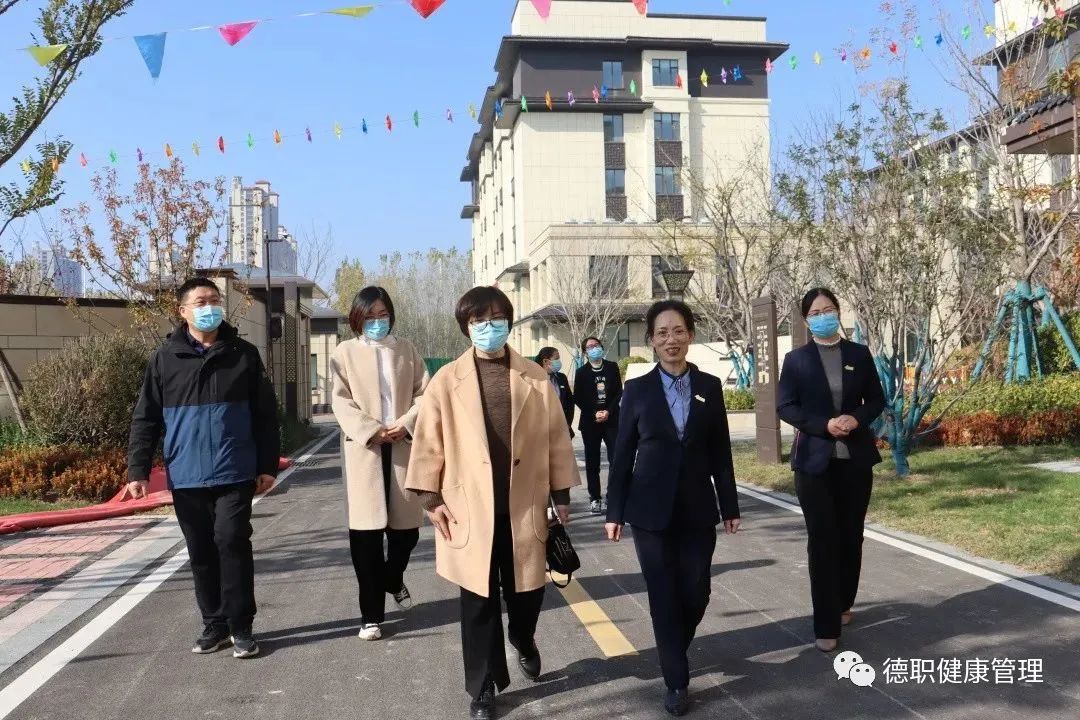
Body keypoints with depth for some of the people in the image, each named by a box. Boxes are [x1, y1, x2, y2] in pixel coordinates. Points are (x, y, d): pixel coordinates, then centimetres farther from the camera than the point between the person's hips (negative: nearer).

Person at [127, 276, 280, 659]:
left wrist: (267, 465, 0)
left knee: (232, 544, -5)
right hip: (186, 477, 2)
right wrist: (138, 470, -3)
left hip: (234, 473, -2)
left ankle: (240, 627, 7)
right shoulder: (165, 358, 3)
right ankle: (214, 624, 22)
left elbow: (265, 415, 4)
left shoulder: (244, 354, 2)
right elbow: (145, 419, 4)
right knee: (201, 552, 9)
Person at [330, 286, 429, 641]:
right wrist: (371, 431, -14)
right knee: (366, 533, -2)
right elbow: (341, 401, -2)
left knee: (406, 528, 4)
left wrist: (406, 423, -11)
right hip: (364, 449, -2)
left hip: (403, 446, 2)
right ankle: (371, 615, 9)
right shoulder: (345, 352, 6)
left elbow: (425, 393, 6)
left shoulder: (406, 349, 12)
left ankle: (393, 579, 37)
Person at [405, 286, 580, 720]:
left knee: (526, 592, 12)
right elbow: (429, 442, 1)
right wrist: (431, 497, -3)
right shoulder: (447, 380, -1)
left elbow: (556, 438, 5)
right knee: (479, 603, 8)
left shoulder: (535, 378, 2)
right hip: (470, 508, -1)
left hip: (525, 507, 1)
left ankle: (524, 642, 47)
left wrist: (561, 495, 5)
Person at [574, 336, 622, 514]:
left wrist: (608, 411, -9)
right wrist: (594, 414, -10)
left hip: (612, 420, 0)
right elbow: (578, 398, 1)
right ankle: (595, 498, 12)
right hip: (590, 422, 0)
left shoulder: (612, 367, 5)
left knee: (616, 459, -7)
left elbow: (619, 392, 3)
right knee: (592, 462, 4)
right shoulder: (581, 372, 2)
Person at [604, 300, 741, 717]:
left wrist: (730, 506, 5)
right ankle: (676, 681, 18)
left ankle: (673, 650, 36)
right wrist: (614, 511, -1)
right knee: (663, 596, 3)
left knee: (696, 593, 5)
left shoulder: (710, 386, 3)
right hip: (651, 509, -1)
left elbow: (721, 452, 6)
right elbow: (623, 455, 1)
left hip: (697, 508, 1)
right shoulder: (638, 389, -1)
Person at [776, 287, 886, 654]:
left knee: (851, 536, 12)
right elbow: (784, 406, -3)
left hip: (855, 457, 3)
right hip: (814, 459, -3)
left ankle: (843, 603, 33)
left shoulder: (860, 354, 7)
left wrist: (856, 419, -12)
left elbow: (877, 399, 9)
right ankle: (827, 626, -1)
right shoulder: (796, 359, 0)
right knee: (822, 540, -4)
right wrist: (824, 425, -17)